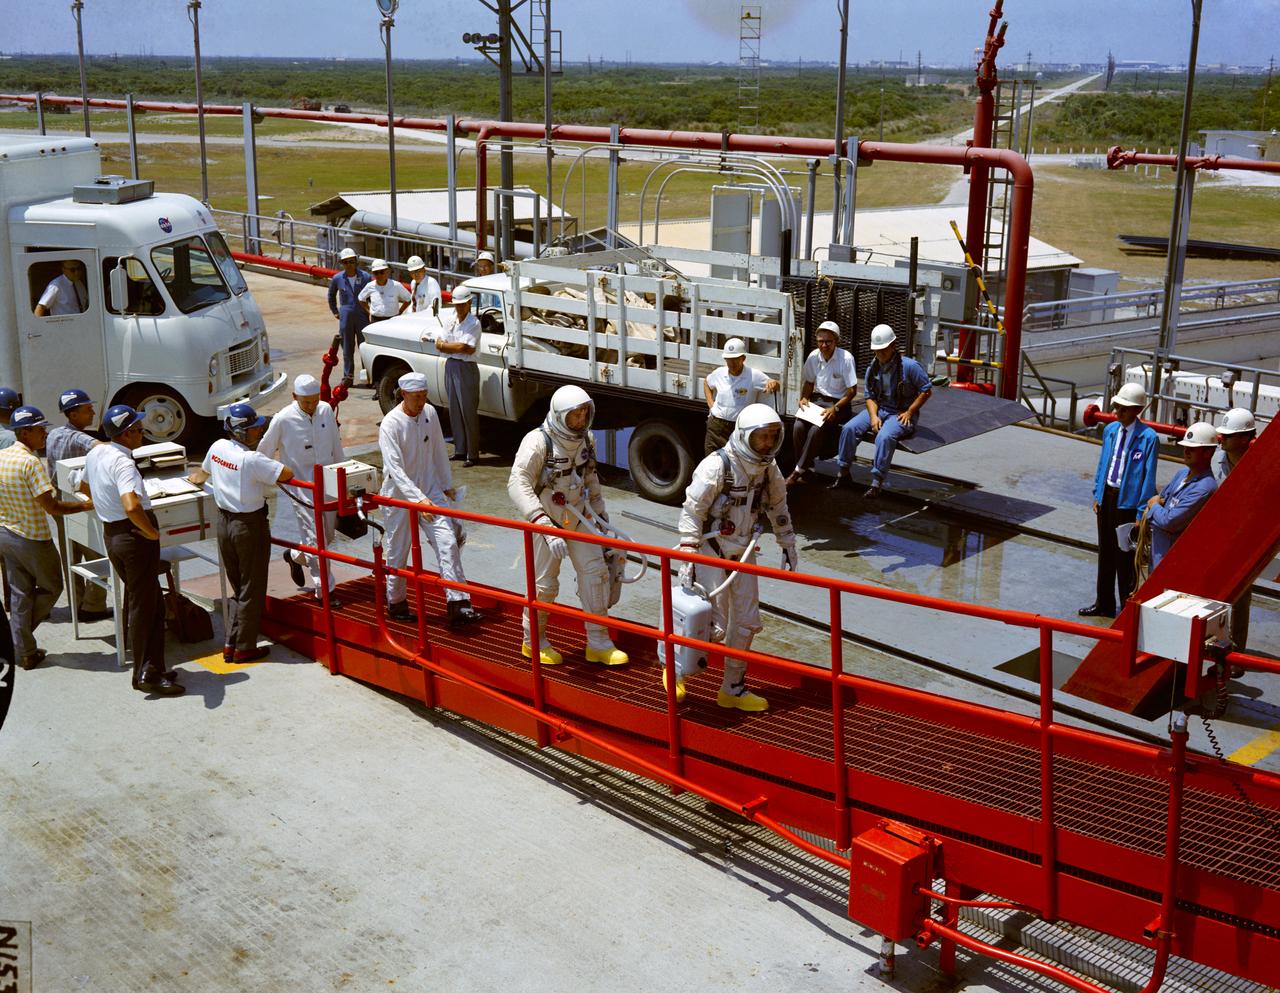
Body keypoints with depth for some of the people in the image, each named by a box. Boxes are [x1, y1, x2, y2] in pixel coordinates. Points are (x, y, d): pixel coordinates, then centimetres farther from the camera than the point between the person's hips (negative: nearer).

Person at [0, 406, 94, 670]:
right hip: (32, 539, -8)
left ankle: (25, 651, 18)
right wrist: (88, 505, -18)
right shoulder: (31, 462, -23)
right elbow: (52, 507, -25)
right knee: (51, 588, 14)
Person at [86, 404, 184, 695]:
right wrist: (152, 532, -23)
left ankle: (152, 667, 22)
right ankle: (147, 674, 5)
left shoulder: (95, 454, 6)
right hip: (135, 535, -9)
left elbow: (86, 485, 27)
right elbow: (132, 507, -38)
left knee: (148, 602, 18)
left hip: (111, 533, 9)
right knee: (143, 606, 0)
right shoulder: (123, 463, -23)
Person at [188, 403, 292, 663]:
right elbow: (287, 474, -24)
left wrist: (199, 478, 45)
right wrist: (271, 473, -1)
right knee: (252, 590, 5)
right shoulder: (251, 459, -24)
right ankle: (244, 648, 12)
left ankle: (229, 643, 20)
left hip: (224, 522, 8)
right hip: (250, 525, -7)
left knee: (238, 587, 19)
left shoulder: (217, 448, 0)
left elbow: (205, 471, 21)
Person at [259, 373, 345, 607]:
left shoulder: (326, 411, -1)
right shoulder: (283, 420, -14)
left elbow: (336, 447, 11)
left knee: (328, 535, 15)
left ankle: (295, 556, 43)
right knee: (315, 538, -5)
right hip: (301, 487, -5)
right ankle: (324, 590, 5)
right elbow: (264, 453, -2)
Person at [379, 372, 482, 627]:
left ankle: (458, 605, -11)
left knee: (448, 543, -9)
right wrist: (419, 500, -37)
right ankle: (395, 603, 29)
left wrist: (448, 485, 16)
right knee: (398, 552, 8)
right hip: (400, 494, -4)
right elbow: (395, 469, -27)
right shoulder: (390, 425, -19)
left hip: (430, 489, 4)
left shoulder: (430, 413, -2)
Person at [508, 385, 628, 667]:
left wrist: (600, 510, 20)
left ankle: (598, 643, 11)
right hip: (547, 519, -6)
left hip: (577, 517, 6)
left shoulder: (584, 439, -1)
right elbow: (517, 484, -33)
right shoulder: (538, 442, -23)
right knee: (544, 583, 1)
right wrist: (543, 524, -42)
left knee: (595, 572, 1)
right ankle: (533, 642, 24)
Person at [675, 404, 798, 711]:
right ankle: (675, 671, 17)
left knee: (746, 622, 8)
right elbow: (691, 511, -20)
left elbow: (778, 507, 17)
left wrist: (788, 546, 19)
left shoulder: (768, 468, 1)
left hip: (742, 553, 7)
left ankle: (733, 688, 23)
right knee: (712, 625, -8)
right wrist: (687, 559, -23)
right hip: (711, 552, -7)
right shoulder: (717, 466, -21)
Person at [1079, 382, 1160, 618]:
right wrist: (1097, 495, 12)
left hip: (1128, 501, -6)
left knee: (1125, 557, 3)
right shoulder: (1110, 430, 4)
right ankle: (1104, 603, 31)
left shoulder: (1148, 438, -16)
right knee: (1105, 553, 17)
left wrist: (1141, 512, -14)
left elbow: (1149, 477, -14)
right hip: (1106, 495, 7)